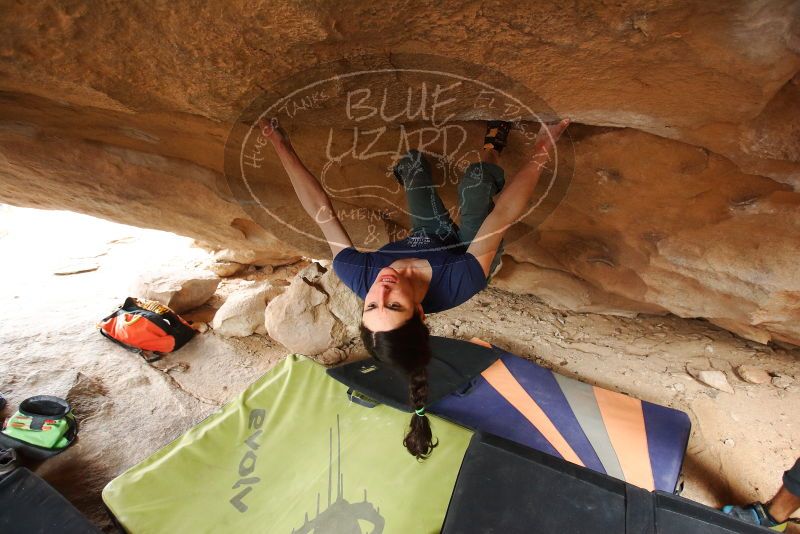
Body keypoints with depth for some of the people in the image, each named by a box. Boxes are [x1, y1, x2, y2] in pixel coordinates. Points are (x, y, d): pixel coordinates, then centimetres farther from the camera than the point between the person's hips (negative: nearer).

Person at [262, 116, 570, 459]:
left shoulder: (358, 277, -41)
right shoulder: (455, 287, -48)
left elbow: (320, 211, -31)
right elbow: (506, 213, -43)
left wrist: (280, 144, -23)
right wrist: (543, 147, -35)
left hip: (423, 240, 3)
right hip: (464, 248, -2)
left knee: (412, 160, 5)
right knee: (476, 176, -10)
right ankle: (493, 148, 32)